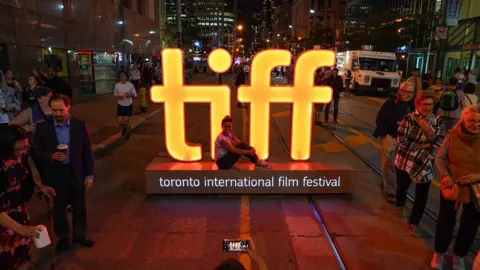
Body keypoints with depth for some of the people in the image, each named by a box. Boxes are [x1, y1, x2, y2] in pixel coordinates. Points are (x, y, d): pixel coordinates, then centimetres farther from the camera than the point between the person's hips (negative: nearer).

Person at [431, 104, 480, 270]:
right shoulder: (452, 135, -13)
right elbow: (440, 158, -5)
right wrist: (445, 175, -20)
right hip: (452, 187, -1)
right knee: (445, 221, 16)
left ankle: (459, 256, 44)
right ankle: (439, 253, 40)